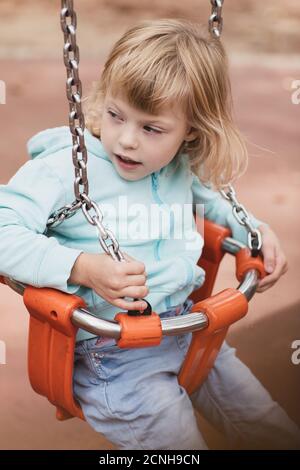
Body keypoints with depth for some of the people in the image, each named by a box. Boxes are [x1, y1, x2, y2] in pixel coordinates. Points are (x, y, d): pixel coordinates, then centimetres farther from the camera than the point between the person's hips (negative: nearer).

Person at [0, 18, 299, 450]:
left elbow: (211, 199, 25)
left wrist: (257, 230, 8)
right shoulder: (64, 167, -17)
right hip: (111, 347, -6)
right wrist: (83, 268, -33)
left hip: (190, 328, 7)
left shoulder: (184, 168, 2)